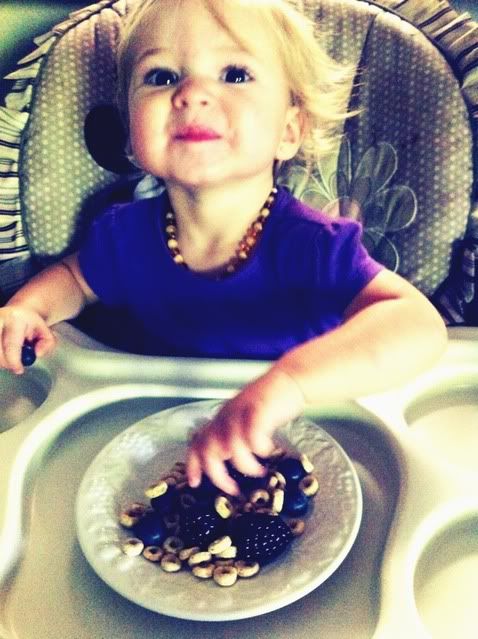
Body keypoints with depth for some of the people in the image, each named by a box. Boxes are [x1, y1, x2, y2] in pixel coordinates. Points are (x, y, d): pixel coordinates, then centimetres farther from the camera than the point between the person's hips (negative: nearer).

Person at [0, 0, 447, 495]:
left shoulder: (311, 246, -25)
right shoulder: (126, 233, -10)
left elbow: (420, 326, -38)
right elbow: (75, 277, 13)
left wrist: (290, 378, -55)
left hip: (294, 449, -4)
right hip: (163, 438, 5)